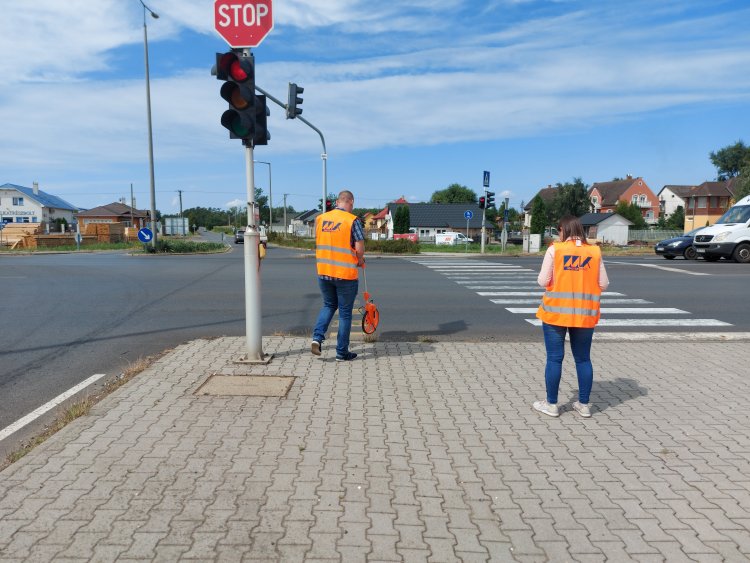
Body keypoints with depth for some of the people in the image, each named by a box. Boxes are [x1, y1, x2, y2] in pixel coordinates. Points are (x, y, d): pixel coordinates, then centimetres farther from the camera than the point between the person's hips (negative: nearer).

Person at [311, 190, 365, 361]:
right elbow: (359, 249, -15)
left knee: (329, 305, 24)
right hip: (346, 274, -4)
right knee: (345, 313, 8)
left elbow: (318, 244, 11)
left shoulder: (320, 219, 4)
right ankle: (342, 353, 15)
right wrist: (360, 260, 5)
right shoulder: (352, 220, -12)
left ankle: (317, 337, 5)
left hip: (323, 272, 5)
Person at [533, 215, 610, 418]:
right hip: (585, 313, 3)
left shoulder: (555, 249, -7)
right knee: (583, 359, 13)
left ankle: (551, 404, 14)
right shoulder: (594, 251, 1)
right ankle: (584, 405, 21)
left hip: (556, 311, -2)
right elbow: (603, 284, 2)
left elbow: (543, 281, -8)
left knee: (554, 358, 6)